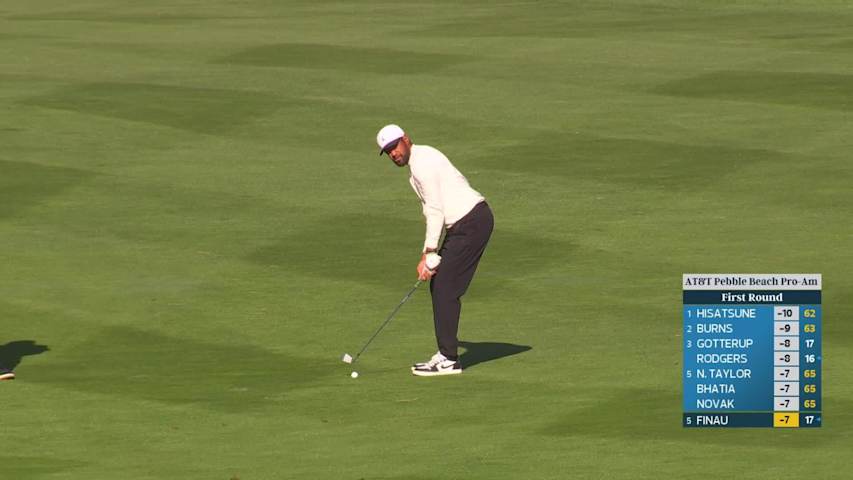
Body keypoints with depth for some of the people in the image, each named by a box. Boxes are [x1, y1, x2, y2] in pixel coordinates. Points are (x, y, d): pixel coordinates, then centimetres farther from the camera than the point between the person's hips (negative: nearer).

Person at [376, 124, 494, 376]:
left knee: (445, 288, -10)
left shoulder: (422, 161, -13)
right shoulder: (418, 162, 18)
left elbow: (436, 210, -16)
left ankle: (448, 359, -7)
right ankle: (446, 353, 15)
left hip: (471, 221, -10)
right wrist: (428, 254, 10)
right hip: (464, 223, 10)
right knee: (440, 286, 11)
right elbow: (433, 210, 17)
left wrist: (429, 254, -13)